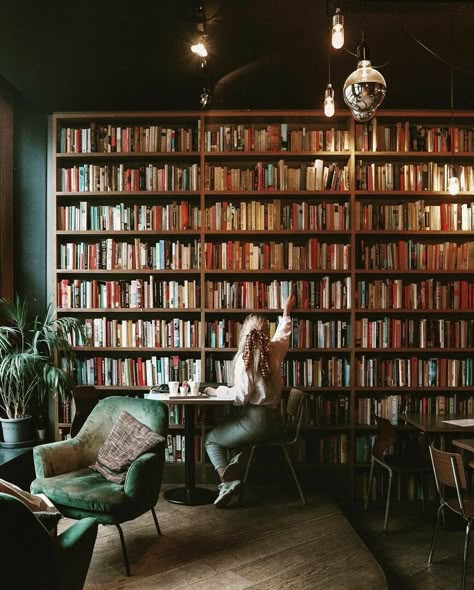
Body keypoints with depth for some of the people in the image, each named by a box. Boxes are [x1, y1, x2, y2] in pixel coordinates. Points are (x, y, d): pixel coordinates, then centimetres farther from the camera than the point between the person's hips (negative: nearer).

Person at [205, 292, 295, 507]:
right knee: (227, 433, 32)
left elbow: (241, 396, -19)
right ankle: (240, 458, -2)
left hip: (255, 421, -7)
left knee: (211, 439, 17)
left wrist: (216, 391, -5)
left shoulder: (244, 357, -14)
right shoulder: (275, 349, 3)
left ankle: (228, 482, -5)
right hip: (274, 421, 7)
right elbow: (283, 333, 26)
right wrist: (286, 313, 41)